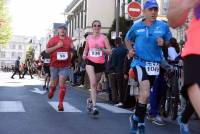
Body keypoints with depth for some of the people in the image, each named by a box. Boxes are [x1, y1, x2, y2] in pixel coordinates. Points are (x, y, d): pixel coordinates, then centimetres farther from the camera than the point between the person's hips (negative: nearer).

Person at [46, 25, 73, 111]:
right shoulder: (53, 39, -1)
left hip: (64, 66, 0)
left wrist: (72, 47, -5)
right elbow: (47, 50, -6)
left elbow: (72, 51, 19)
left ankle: (61, 103, -3)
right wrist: (57, 46, -16)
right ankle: (51, 91, 50)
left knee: (62, 84, -7)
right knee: (53, 83, 14)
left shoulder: (69, 40, 5)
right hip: (54, 65, 0)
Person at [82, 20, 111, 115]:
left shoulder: (104, 38, 0)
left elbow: (109, 51, -4)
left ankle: (90, 100, 40)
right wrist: (84, 55, -1)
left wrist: (101, 48, -20)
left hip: (100, 64, 1)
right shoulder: (88, 38, 6)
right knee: (93, 83, -19)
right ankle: (94, 106, -23)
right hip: (90, 62, -1)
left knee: (95, 84, 14)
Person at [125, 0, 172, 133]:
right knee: (145, 94, -18)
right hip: (140, 62, -3)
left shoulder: (163, 26, 2)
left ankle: (137, 118, 32)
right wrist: (130, 49, 0)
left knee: (143, 94, 14)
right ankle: (140, 122, 1)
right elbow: (128, 39, 18)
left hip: (154, 64, 3)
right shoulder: (136, 26, 2)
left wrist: (163, 43, -11)